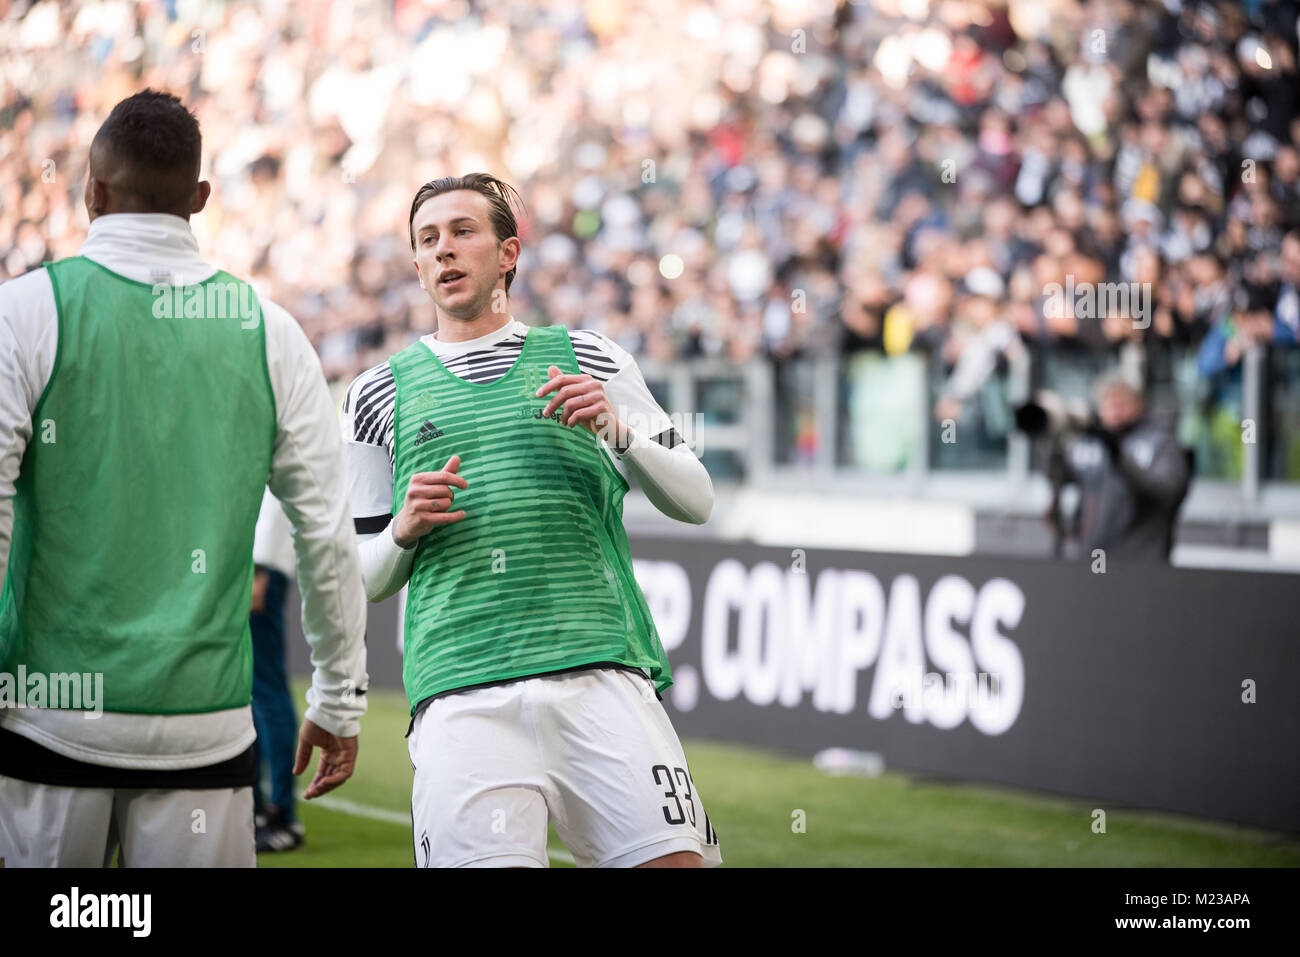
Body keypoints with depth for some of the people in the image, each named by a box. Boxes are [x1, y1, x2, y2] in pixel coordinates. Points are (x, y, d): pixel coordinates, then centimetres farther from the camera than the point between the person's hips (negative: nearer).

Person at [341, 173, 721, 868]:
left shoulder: (588, 361, 15)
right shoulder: (379, 394, 16)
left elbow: (695, 501, 13)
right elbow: (365, 580, 20)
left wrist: (618, 433, -4)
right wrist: (404, 531, -1)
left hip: (600, 671, 0)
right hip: (460, 697, 0)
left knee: (675, 860, -14)